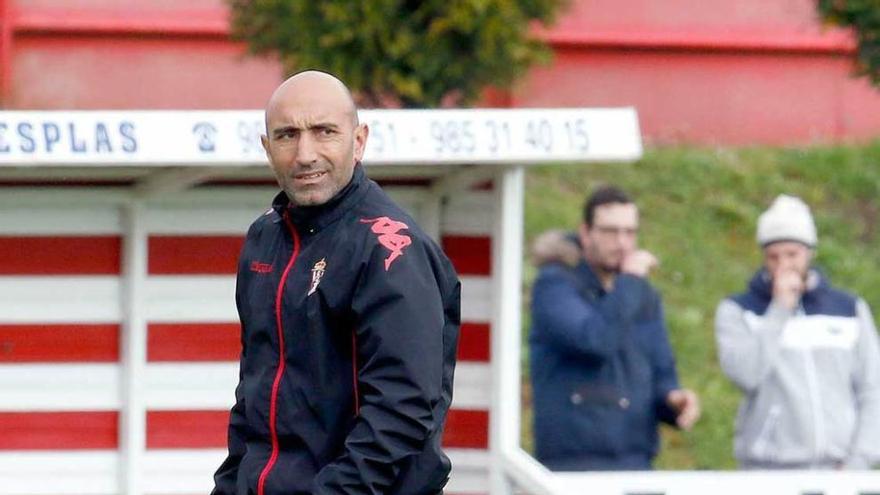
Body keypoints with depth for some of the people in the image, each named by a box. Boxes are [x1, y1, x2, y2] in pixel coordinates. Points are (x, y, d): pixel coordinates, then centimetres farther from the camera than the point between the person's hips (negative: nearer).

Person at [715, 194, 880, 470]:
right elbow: (745, 373, -13)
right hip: (770, 468, -2)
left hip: (836, 469, 2)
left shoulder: (850, 310, 12)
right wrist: (780, 308, -9)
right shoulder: (737, 311, 6)